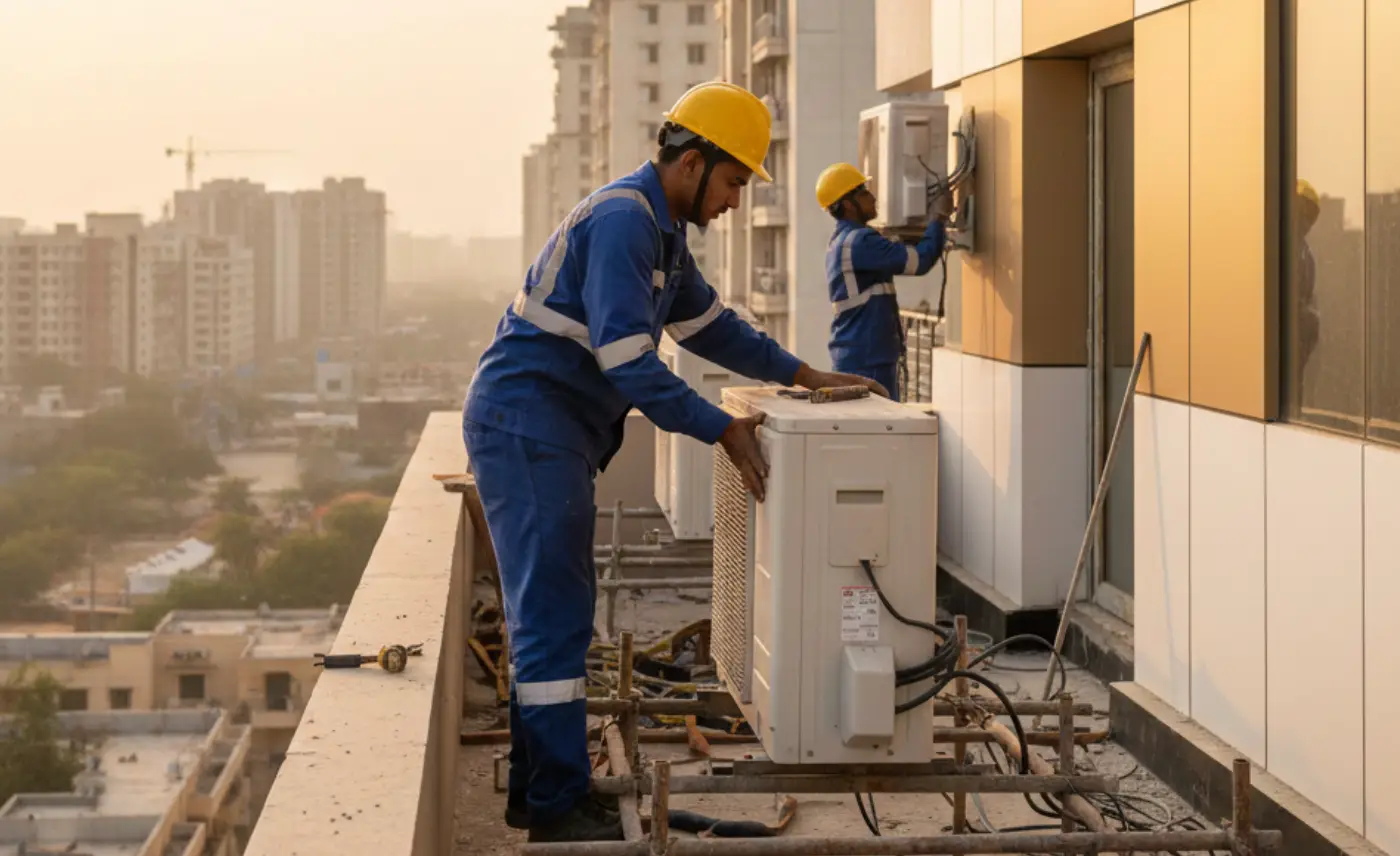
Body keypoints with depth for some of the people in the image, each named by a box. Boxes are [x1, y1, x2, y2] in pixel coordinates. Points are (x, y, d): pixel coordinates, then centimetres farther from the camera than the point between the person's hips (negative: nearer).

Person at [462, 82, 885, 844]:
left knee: (550, 614, 13)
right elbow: (628, 360, -24)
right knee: (554, 615, -9)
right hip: (527, 424, -11)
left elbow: (709, 323, 25)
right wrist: (722, 431, -19)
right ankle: (557, 804, -6)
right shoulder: (621, 222, -18)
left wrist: (803, 375, 20)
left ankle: (535, 791, 20)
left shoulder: (661, 230, 15)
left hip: (549, 434, 11)